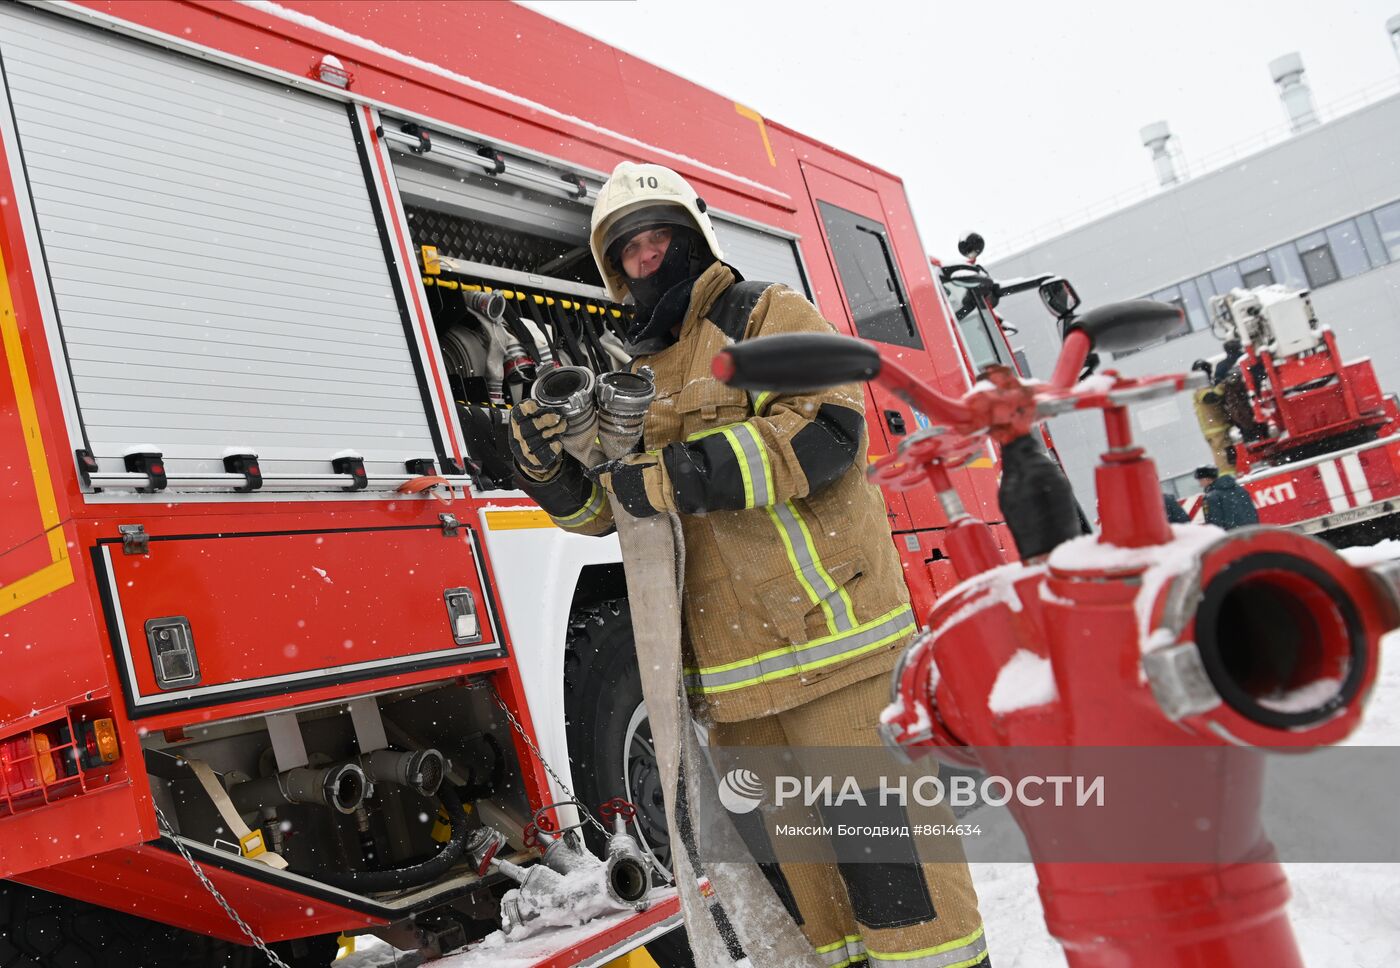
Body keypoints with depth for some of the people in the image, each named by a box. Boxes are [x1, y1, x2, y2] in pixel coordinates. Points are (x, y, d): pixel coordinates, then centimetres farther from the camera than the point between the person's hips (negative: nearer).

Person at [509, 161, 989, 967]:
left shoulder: (768, 315, 1)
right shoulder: (640, 374, 19)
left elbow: (823, 428, -16)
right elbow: (605, 506, 19)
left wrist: (682, 476, -20)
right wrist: (551, 466, -4)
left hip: (819, 619, -7)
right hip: (729, 647, 7)